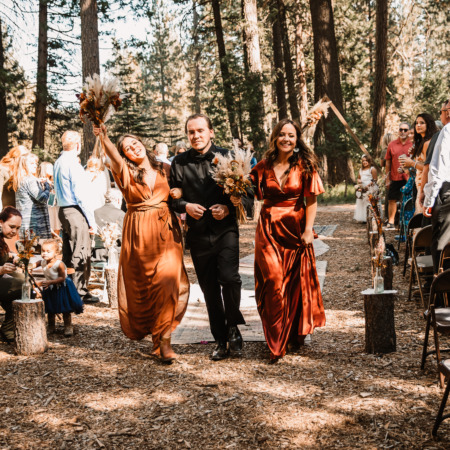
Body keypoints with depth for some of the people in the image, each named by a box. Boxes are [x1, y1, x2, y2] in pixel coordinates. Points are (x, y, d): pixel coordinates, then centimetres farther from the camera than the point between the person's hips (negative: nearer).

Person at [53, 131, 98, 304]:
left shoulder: (58, 163, 13)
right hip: (75, 212, -9)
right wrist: (91, 220, -12)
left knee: (68, 254, 14)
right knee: (80, 255, -3)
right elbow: (81, 195, -16)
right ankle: (80, 293, 0)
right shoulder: (73, 164, -14)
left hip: (63, 210, 9)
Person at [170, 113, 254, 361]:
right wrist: (185, 206, -8)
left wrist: (229, 208, -14)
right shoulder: (179, 162, 6)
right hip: (198, 234, 3)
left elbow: (248, 192, 2)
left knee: (229, 277, -20)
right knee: (209, 289, 7)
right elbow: (172, 196, 12)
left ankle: (233, 326, 5)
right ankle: (221, 341, 20)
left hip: (225, 229, -2)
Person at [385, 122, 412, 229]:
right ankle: (391, 222, 10)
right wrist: (387, 179, 7)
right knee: (392, 200, 3)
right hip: (395, 178, 1)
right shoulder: (392, 145, 6)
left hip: (409, 177, -1)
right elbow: (388, 162, 9)